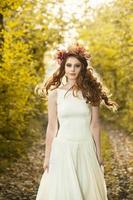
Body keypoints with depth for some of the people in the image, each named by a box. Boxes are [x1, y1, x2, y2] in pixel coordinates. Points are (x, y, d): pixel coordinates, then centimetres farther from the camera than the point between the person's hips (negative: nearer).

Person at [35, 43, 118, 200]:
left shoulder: (91, 92, 0)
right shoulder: (55, 93, -1)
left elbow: (95, 125, 2)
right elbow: (52, 127, 1)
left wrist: (98, 155, 3)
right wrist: (47, 157, 3)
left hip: (86, 149, 1)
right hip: (63, 149, -1)